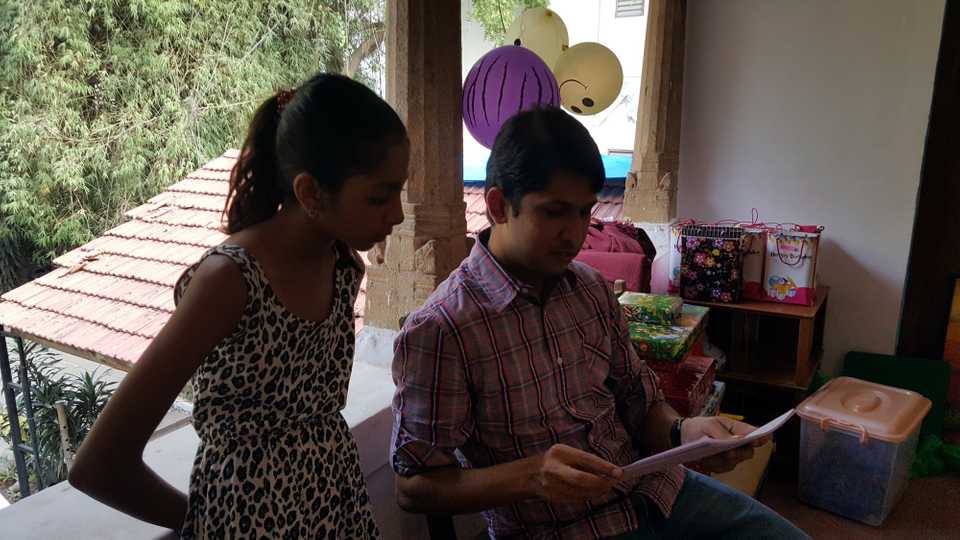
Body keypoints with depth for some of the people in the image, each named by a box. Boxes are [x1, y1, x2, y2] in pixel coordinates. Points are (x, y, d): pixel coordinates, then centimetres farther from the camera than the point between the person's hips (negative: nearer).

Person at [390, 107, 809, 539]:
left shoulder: (593, 289, 2)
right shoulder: (437, 330, -18)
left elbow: (638, 400, 10)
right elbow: (413, 487, -14)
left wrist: (683, 431, -12)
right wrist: (529, 475, -29)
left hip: (651, 487, 6)